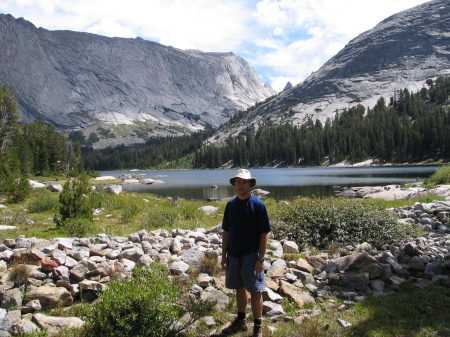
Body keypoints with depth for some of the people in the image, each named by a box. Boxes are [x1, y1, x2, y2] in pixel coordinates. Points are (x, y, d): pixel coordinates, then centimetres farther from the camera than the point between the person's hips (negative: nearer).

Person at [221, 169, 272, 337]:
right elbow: (226, 232, 9)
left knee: (255, 291, 5)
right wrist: (224, 255, 6)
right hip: (233, 255, 5)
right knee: (240, 288, 18)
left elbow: (264, 233, -11)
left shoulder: (258, 204, -10)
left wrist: (261, 259, -14)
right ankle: (241, 321, 35)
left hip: (251, 255, -5)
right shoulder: (230, 204, 4)